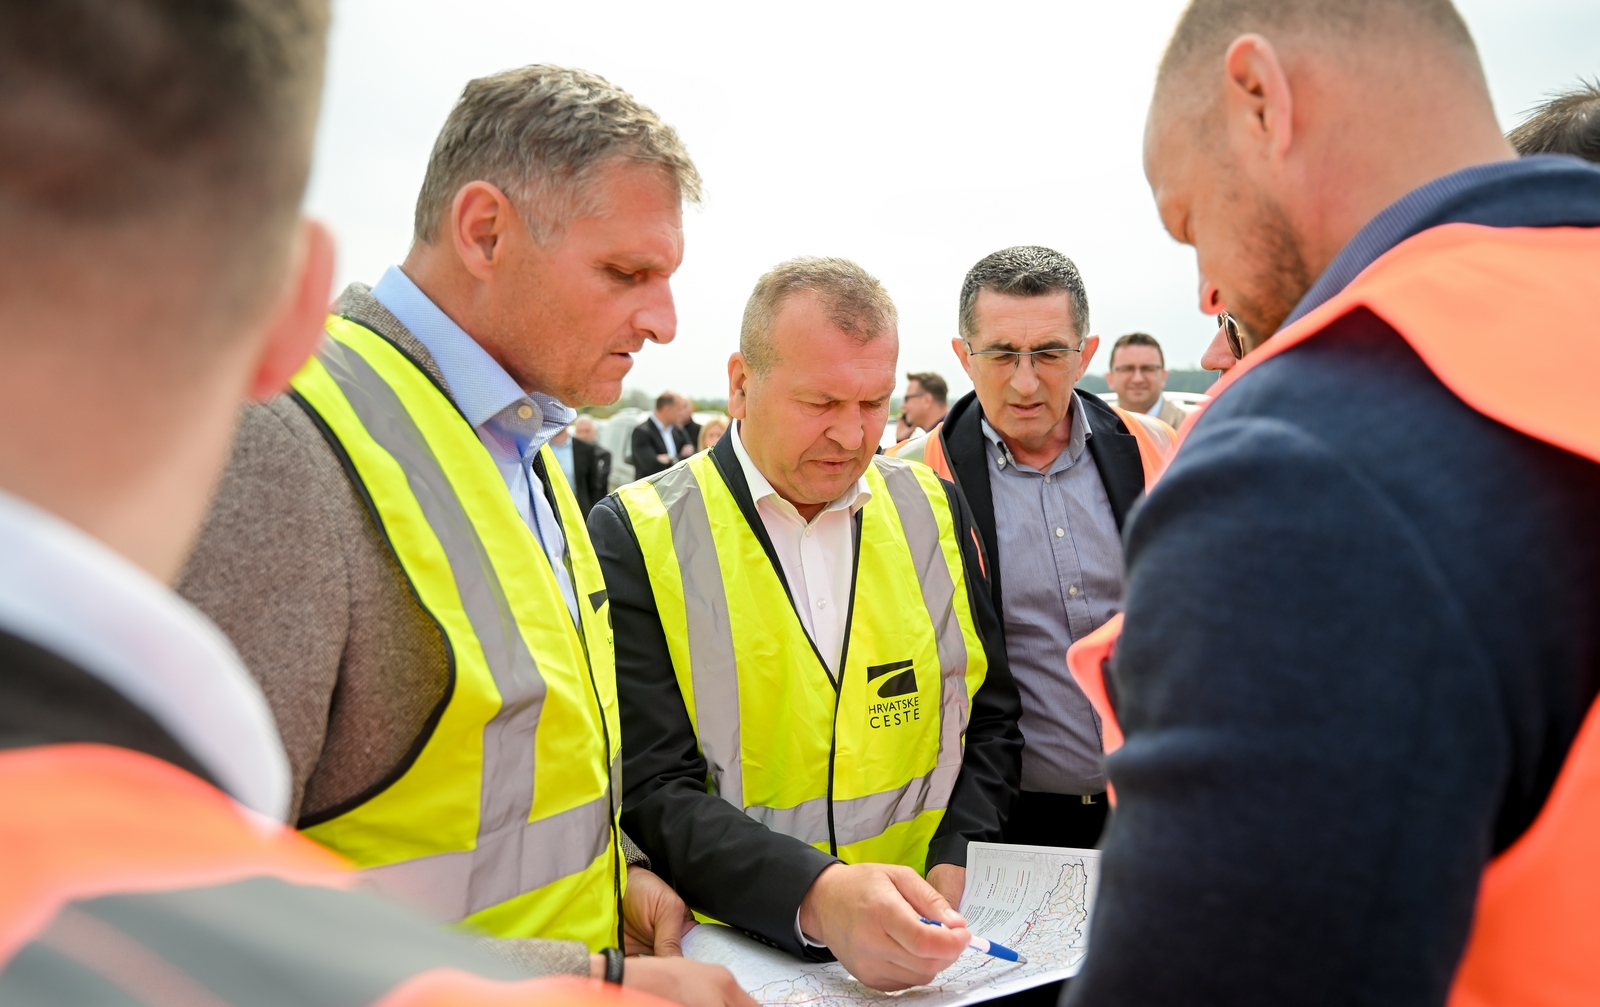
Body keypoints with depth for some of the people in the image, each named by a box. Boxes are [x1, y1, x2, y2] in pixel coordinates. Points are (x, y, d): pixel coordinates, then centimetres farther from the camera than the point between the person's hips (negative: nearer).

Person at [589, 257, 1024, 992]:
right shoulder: (636, 535, -7)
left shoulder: (932, 508, 5)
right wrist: (816, 896, -25)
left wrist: (955, 865, -2)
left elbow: (989, 715, 12)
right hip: (738, 945, -1)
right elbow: (654, 790, -11)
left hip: (927, 929, 2)